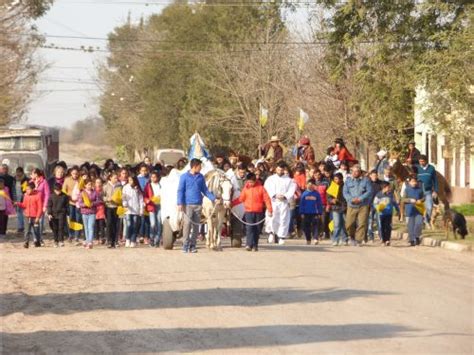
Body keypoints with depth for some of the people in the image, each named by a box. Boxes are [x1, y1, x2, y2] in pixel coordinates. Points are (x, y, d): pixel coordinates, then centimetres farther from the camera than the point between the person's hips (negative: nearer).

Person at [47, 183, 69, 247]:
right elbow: (49, 205, 3)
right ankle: (56, 241, 11)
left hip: (61, 214, -1)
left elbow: (67, 206, 7)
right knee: (55, 229, 4)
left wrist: (67, 214, 6)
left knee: (61, 228, -8)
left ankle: (61, 241, -5)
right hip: (53, 214, 2)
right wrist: (49, 214, -6)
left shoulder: (64, 196, 1)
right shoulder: (51, 196, 2)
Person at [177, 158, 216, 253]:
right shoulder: (184, 177, -1)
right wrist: (180, 203, -14)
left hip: (198, 205, 4)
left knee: (196, 225, 4)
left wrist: (214, 199, 7)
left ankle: (192, 245, 12)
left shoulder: (201, 177, 10)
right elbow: (180, 191, -3)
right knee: (187, 223, -10)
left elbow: (205, 190, 16)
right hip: (188, 205, -4)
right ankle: (185, 245, -5)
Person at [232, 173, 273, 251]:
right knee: (249, 228, -11)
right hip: (249, 212, 0)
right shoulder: (246, 188, 4)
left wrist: (269, 210, -11)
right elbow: (240, 199, 10)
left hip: (259, 212, 0)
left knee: (257, 229, 6)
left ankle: (255, 245, 15)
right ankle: (249, 245, -18)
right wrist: (232, 203, 1)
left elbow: (267, 199, -3)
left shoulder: (261, 188, -2)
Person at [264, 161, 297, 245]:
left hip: (284, 203, 0)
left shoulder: (289, 180, 11)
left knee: (283, 219, -4)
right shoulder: (270, 179, 12)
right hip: (273, 202, 0)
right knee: (271, 218, -14)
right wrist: (274, 195, -14)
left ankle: (281, 236, 1)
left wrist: (285, 196, -14)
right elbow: (267, 189, 1)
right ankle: (272, 232, 6)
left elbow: (292, 190, 3)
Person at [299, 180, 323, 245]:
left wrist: (319, 213, 2)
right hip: (306, 213, 2)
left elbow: (319, 204, 5)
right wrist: (302, 213, 1)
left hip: (314, 213, -2)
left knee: (314, 225, -11)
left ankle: (316, 238, -18)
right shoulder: (304, 194, 3)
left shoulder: (316, 193, 1)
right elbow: (301, 204, 6)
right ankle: (308, 239, 14)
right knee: (306, 227, 5)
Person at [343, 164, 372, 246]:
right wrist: (352, 199, -14)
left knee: (362, 224, -8)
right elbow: (345, 192, 3)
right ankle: (353, 237, 24)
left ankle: (358, 240, -1)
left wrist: (360, 199, -15)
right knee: (349, 224, -2)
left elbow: (369, 191, -3)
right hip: (351, 206, 1)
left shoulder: (365, 180, 4)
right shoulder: (348, 180, 9)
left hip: (363, 206, -1)